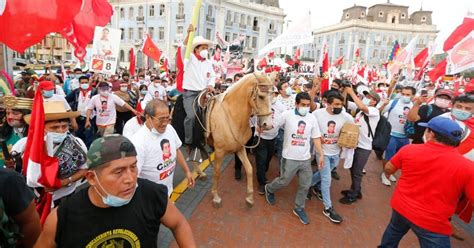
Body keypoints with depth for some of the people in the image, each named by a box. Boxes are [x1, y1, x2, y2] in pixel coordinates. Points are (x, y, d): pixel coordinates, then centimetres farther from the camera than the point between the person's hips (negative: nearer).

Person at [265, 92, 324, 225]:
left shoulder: (312, 118, 0)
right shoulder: (287, 115, -11)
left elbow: (316, 138, 5)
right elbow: (273, 126, 3)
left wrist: (321, 154, 0)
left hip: (305, 159, 4)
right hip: (289, 158, -4)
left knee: (305, 185, 10)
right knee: (284, 181, 9)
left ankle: (299, 209, 31)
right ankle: (269, 189, 41)